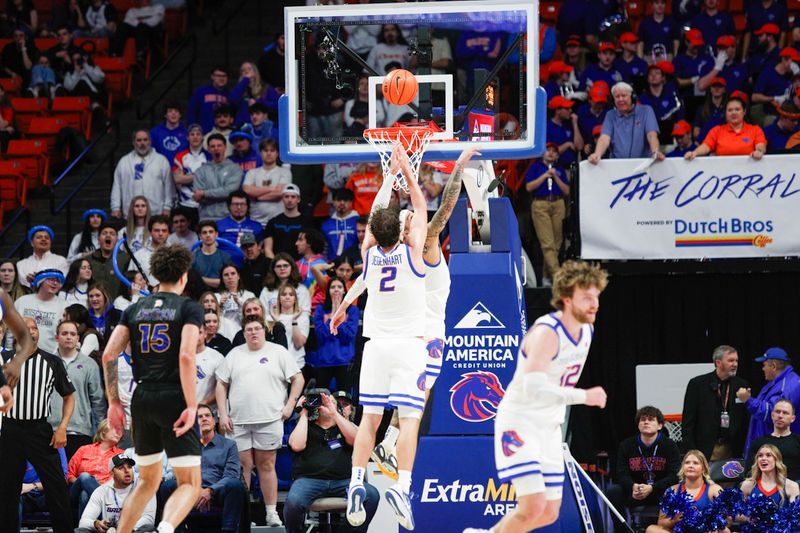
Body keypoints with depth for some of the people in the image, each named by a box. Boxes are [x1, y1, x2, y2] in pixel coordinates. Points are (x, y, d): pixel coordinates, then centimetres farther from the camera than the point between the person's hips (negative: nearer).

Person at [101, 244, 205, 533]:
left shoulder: (135, 309, 12)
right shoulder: (189, 308, -1)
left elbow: (108, 355, 5)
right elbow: (186, 356, -15)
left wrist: (114, 402, 10)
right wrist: (192, 406, -15)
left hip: (142, 400, 5)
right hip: (174, 400, -5)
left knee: (148, 480, 22)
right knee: (190, 484, -3)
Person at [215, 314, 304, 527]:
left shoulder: (278, 353, 7)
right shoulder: (234, 355, 13)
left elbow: (298, 379, 6)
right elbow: (221, 385, 13)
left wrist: (290, 405, -3)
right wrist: (223, 414, 3)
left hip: (269, 420, -2)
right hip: (239, 422, 2)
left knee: (266, 465, 0)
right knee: (242, 466, 0)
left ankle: (272, 513, 3)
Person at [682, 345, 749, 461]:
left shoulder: (741, 385, 9)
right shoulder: (697, 384, 2)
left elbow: (747, 421, 10)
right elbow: (687, 422, 1)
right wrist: (691, 452, -7)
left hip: (733, 451, 2)